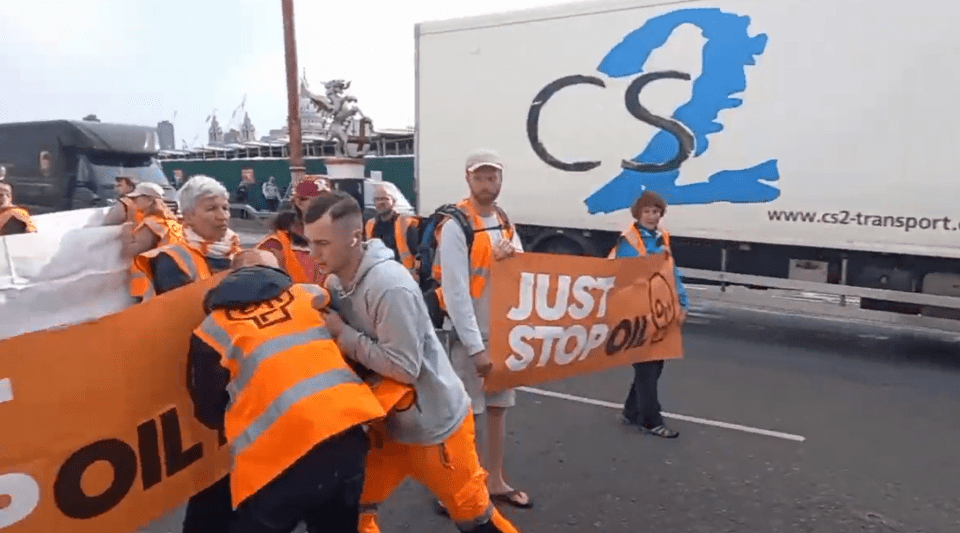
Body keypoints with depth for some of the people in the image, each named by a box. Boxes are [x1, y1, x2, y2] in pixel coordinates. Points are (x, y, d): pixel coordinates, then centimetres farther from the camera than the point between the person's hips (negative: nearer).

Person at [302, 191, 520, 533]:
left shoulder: (390, 287, -29)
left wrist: (342, 335, -23)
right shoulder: (335, 282, -4)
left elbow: (404, 368, -29)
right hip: (385, 422, 7)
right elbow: (342, 344, 8)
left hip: (433, 424, -7)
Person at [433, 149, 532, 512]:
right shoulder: (456, 226, -13)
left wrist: (514, 257, -10)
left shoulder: (505, 222, 10)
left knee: (498, 408, 14)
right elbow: (455, 292, -18)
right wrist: (476, 346, -19)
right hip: (470, 336, -7)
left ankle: (496, 482, 28)